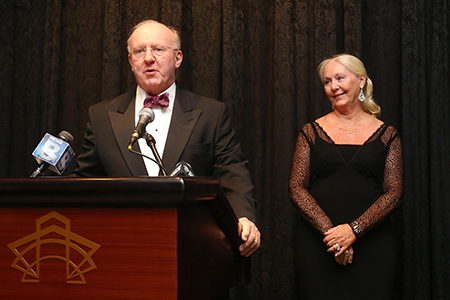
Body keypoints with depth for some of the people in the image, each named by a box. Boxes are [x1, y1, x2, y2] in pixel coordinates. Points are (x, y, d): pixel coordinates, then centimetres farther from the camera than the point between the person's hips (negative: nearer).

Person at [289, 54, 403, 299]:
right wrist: (329, 231, -13)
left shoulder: (386, 135, 5)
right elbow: (296, 188, 0)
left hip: (372, 242, 0)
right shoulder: (312, 132, 6)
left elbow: (393, 193, -1)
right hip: (317, 241, 0)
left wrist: (354, 229, -14)